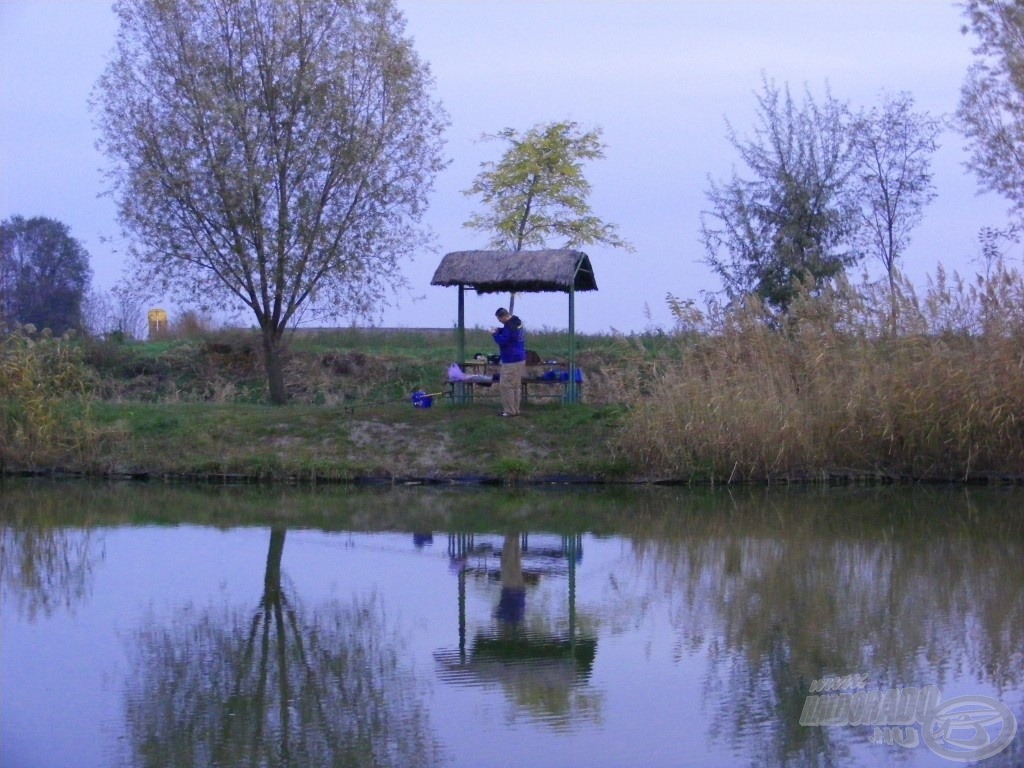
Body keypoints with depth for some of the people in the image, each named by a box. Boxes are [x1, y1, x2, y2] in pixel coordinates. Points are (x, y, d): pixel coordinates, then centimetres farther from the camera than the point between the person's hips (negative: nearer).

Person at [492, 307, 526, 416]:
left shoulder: (510, 326, -20)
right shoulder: (517, 322, 12)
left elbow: (503, 341, -20)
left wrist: (495, 334, -3)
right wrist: (500, 331, 8)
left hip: (511, 361, -10)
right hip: (520, 359, 10)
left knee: (505, 386, -6)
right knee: (516, 386, 14)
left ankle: (509, 411, -6)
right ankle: (515, 410, 19)